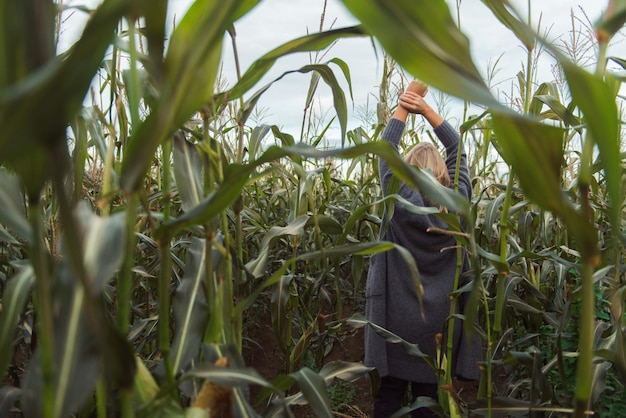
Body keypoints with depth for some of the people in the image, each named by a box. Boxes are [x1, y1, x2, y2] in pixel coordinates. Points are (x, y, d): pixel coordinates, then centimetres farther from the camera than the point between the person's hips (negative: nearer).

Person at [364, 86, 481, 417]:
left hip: (395, 319, -2)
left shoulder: (398, 200, -10)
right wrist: (426, 109, 6)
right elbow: (457, 149, 7)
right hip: (439, 320, 2)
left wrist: (403, 108, 11)